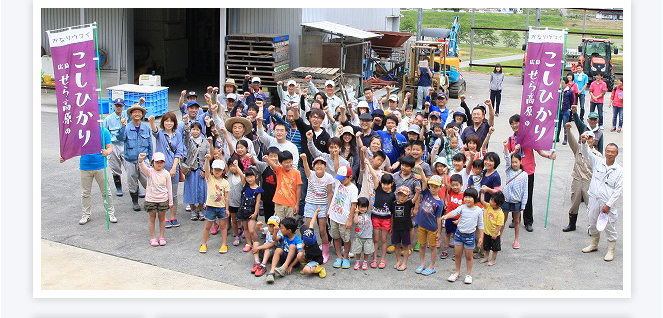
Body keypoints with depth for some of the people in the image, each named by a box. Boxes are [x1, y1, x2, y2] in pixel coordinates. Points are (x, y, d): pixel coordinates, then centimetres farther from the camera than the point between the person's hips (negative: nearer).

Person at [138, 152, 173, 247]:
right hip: (151, 199, -1)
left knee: (162, 218, 10)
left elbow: (169, 188, 3)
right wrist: (140, 160, -53)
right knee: (152, 218, 8)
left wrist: (170, 201, 3)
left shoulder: (166, 173, -2)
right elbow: (143, 168, -30)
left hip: (163, 200, 1)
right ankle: (153, 238, 19)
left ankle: (161, 237, 23)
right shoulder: (149, 172, -7)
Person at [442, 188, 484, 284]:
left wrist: (481, 237, 2)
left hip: (470, 235, -1)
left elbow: (480, 225, 2)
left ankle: (469, 275, 25)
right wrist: (446, 216, -46)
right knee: (457, 254, 11)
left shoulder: (479, 210, -6)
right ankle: (457, 272, 30)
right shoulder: (462, 207, -6)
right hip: (459, 233, 2)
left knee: (468, 256, 9)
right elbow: (454, 212, -25)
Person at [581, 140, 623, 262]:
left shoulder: (619, 171, -4)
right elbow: (587, 153, -6)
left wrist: (608, 205, -12)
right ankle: (594, 244, 37)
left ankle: (611, 251, 15)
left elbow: (618, 190, -6)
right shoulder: (598, 162, 4)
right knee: (593, 224, 17)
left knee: (609, 227, 1)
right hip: (594, 200, 3)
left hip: (608, 203, -3)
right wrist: (584, 142, -27)